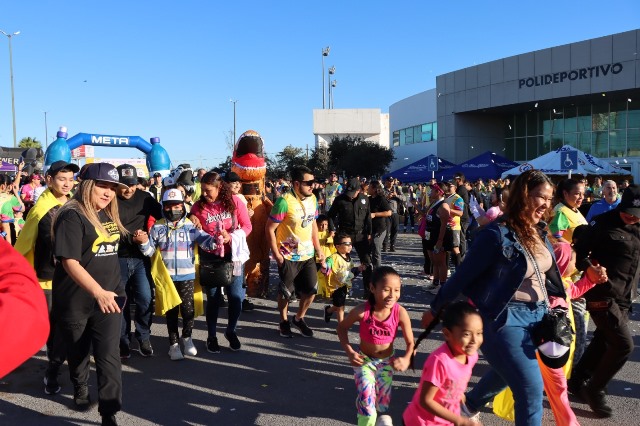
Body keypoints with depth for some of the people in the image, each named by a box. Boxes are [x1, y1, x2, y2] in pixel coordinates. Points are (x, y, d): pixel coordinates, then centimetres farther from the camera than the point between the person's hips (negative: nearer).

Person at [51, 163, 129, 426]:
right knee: (78, 352, 18)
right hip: (75, 300, -4)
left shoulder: (109, 214, 6)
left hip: (109, 297, 4)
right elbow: (70, 262, -25)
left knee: (109, 356, -2)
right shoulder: (72, 216, -17)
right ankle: (80, 389, 45)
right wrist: (97, 291, -35)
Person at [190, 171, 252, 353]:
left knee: (236, 297, 1)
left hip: (233, 254, 0)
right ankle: (211, 336, 25)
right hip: (210, 257, 0)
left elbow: (247, 226, -4)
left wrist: (231, 237, -19)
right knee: (213, 298, 6)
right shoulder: (198, 206, -6)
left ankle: (231, 331, 26)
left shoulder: (235, 201, -7)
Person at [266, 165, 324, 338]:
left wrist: (318, 249, 11)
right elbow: (270, 229, -16)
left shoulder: (312, 199, 1)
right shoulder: (284, 202, -21)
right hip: (288, 257, -6)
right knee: (286, 291, 9)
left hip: (308, 255, 6)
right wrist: (276, 254, -16)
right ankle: (284, 321, 33)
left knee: (311, 289, 9)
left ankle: (299, 318, 32)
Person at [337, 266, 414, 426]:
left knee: (383, 403, 11)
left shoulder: (400, 313, -25)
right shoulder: (362, 311, -28)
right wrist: (350, 352, -16)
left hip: (387, 361, 2)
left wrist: (406, 359, -32)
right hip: (364, 359, -1)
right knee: (366, 397, -18)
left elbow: (410, 343, -13)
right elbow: (342, 327, -8)